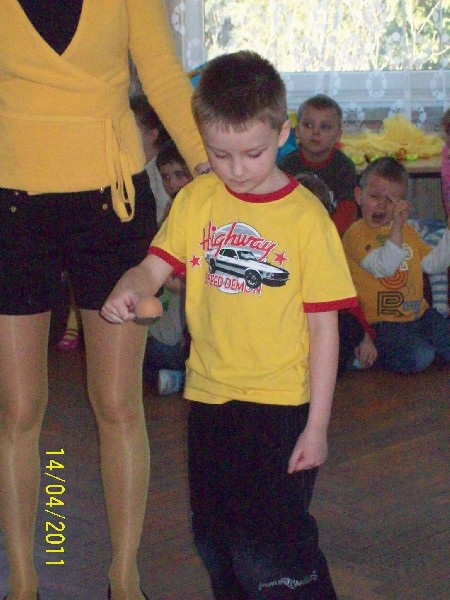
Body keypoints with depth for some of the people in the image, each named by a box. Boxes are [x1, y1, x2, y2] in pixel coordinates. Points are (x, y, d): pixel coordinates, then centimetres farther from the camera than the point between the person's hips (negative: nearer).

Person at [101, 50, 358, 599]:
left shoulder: (305, 215, -9)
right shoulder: (195, 200, 2)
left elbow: (323, 325, -8)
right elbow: (155, 266, 0)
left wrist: (317, 424, -10)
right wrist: (128, 289, -25)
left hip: (280, 406, -5)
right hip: (209, 397, 5)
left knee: (268, 550, -8)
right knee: (216, 543, 17)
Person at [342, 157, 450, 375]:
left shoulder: (407, 230, 15)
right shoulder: (356, 234, -10)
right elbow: (383, 267, -24)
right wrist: (396, 228, -33)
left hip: (418, 314, 7)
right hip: (380, 322, -7)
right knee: (419, 356, -27)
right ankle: (371, 352, -3)